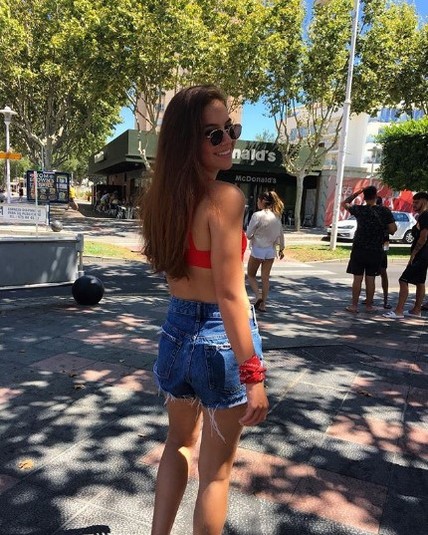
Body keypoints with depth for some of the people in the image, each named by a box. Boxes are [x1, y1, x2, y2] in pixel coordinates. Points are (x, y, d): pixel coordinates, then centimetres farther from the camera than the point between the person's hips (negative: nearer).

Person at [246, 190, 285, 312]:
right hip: (271, 250, 5)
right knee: (265, 277, 11)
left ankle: (258, 296, -5)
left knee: (251, 275, 14)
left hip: (257, 249, -5)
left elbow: (248, 234, -13)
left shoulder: (257, 215, -17)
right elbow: (281, 233, 9)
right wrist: (281, 248, 19)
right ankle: (263, 304, 15)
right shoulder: (277, 215, 1)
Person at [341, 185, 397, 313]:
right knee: (370, 278, 8)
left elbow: (344, 204, 13)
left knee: (358, 278, 4)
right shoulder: (385, 211, -4)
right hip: (376, 250, 1)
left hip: (359, 249, -1)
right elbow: (392, 230, -4)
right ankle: (369, 305, 17)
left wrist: (357, 192, 11)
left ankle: (354, 305, 8)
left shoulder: (359, 209, -5)